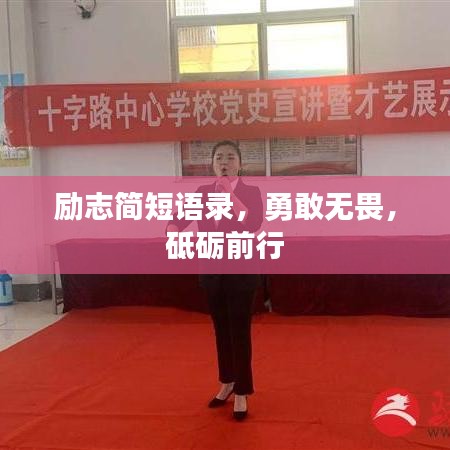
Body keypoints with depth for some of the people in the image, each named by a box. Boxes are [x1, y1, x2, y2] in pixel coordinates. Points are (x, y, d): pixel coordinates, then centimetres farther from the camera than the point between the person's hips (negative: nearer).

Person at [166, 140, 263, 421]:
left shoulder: (250, 192, -5)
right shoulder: (202, 193, 6)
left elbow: (253, 224, -23)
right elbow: (179, 219, -2)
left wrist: (230, 194, -26)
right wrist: (173, 234, -24)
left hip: (242, 271, -4)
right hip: (212, 271, 4)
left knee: (240, 331, -1)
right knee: (221, 330, 16)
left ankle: (242, 393, 10)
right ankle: (227, 383, 33)